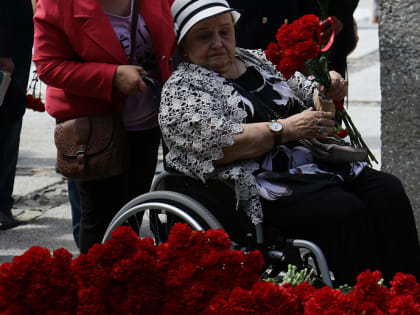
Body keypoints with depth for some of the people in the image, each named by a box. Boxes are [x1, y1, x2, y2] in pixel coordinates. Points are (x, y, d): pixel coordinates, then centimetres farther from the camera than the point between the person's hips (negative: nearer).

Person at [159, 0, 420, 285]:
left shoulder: (259, 60, 20)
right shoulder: (181, 89, 0)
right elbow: (216, 144, -15)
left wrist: (327, 88, 0)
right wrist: (286, 128, -17)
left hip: (317, 164, 7)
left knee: (389, 192, -16)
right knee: (344, 210, -29)